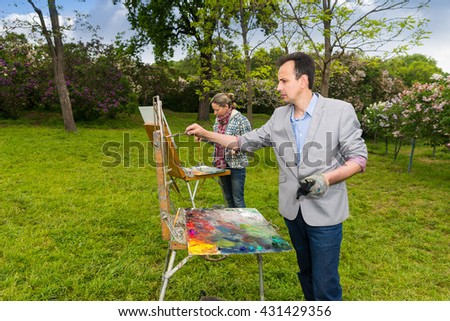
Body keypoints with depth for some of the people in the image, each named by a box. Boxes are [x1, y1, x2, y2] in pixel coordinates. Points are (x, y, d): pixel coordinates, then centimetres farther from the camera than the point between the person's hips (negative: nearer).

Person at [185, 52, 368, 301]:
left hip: (324, 211, -5)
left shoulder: (340, 110, -10)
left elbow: (359, 157, -8)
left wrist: (326, 179, -24)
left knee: (325, 284, 1)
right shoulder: (279, 116, 5)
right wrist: (205, 134, 6)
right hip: (292, 209, 5)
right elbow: (245, 142, 11)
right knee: (305, 272, 21)